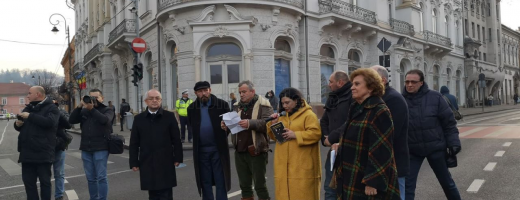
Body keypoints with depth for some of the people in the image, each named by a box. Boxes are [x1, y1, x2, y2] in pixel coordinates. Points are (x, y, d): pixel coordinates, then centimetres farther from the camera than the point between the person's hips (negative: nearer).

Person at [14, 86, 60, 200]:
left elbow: (49, 122, -24)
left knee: (45, 181, 3)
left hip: (43, 153, -7)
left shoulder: (51, 108, -4)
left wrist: (30, 116, -19)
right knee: (28, 181, 10)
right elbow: (20, 127, 26)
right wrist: (17, 124, 2)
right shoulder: (28, 108, 18)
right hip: (27, 153, 7)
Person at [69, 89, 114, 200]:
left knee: (101, 177, -3)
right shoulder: (84, 111, 12)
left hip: (100, 149, -4)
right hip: (86, 149, 4)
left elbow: (104, 120, -18)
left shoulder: (107, 110, 2)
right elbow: (71, 120, 0)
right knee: (91, 178, 11)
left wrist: (92, 109, -27)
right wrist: (79, 106, -9)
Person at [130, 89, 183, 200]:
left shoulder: (169, 116, 1)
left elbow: (176, 139, 2)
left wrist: (177, 157, -2)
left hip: (165, 163, -2)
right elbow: (134, 143, 7)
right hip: (147, 164, 2)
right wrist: (134, 162, 4)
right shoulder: (138, 119, 6)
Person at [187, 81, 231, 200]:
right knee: (205, 181, 12)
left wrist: (222, 137, -10)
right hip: (201, 150, 3)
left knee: (220, 181, 5)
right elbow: (192, 127, 12)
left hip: (218, 149, -2)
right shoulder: (192, 108, 4)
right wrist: (198, 139, 3)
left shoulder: (222, 104, -5)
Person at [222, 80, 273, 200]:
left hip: (256, 152, -6)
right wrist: (227, 125, -3)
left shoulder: (263, 105, -4)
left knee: (260, 186, 1)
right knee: (244, 186, 14)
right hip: (240, 152, 6)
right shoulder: (238, 106, 14)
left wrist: (250, 123, -28)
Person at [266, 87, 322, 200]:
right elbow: (274, 136, 19)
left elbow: (316, 133, -15)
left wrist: (295, 135, -18)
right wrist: (273, 123, 1)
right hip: (284, 165, 6)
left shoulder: (308, 115, -3)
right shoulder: (282, 116, 16)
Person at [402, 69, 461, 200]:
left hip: (436, 147, 0)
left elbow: (448, 121, -3)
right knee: (407, 184, -1)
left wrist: (453, 142, -6)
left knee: (446, 181, 18)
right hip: (411, 150, 0)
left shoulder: (435, 97, -7)